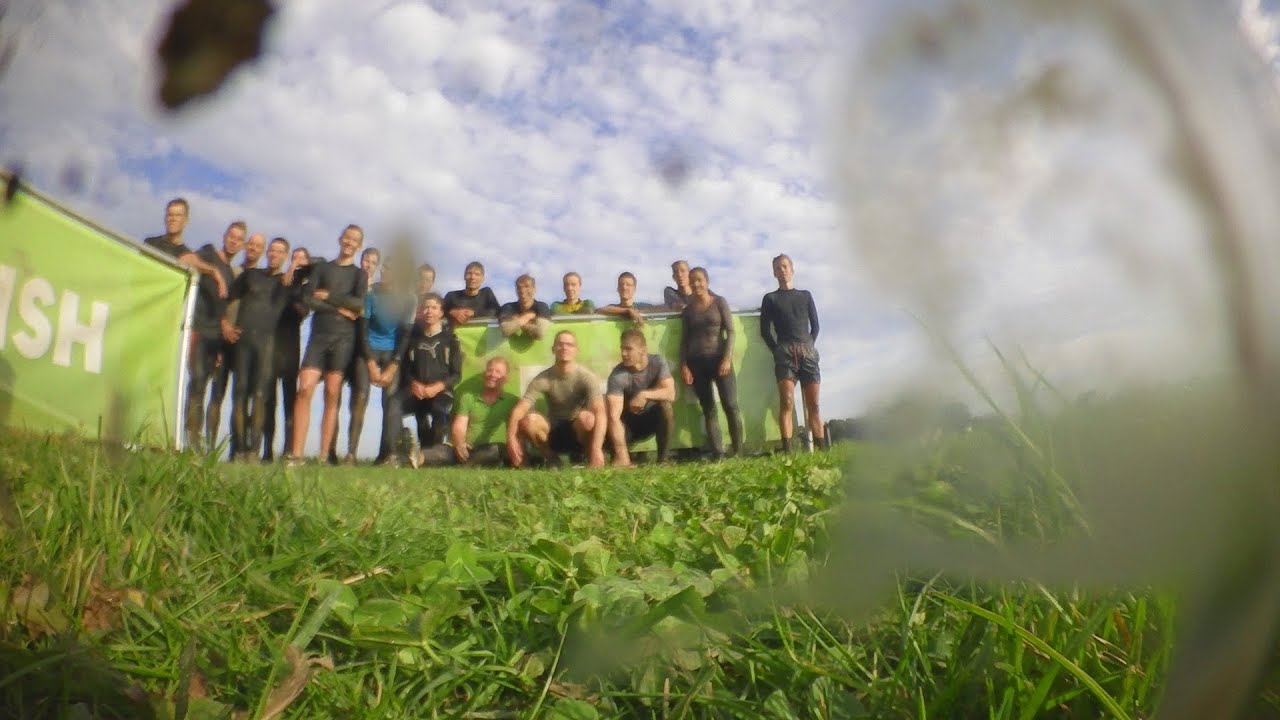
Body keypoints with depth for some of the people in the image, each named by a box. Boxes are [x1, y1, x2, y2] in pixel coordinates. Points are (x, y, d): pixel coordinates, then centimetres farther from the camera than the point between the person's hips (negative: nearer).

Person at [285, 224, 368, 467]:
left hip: (343, 338, -1)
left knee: (332, 395, -5)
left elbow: (358, 303, -4)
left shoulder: (359, 274, 14)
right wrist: (340, 309, -7)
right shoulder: (322, 268, 16)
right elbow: (308, 299, 1)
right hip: (318, 335, 1)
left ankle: (324, 456, -5)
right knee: (305, 389, -13)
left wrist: (327, 296, -4)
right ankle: (296, 454, -13)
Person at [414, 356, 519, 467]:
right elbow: (459, 427, 9)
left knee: (495, 450, -39)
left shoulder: (512, 401, 16)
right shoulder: (468, 398, 20)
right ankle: (419, 457, -63)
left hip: (493, 450, -1)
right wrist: (459, 444, -15)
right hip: (468, 449, 1)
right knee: (442, 450, -32)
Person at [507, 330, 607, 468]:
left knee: (586, 418, -36)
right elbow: (518, 409, -19)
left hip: (578, 432, -2)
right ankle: (553, 461, -4)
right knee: (528, 420, -28)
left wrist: (596, 449, -46)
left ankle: (591, 461, -10)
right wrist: (511, 438, -39)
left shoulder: (587, 377, -18)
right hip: (554, 433, 2)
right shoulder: (542, 379, -12)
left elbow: (600, 413, -31)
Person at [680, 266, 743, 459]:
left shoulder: (719, 302, 4)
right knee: (708, 410, 0)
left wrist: (727, 358, -13)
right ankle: (718, 455, -1)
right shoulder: (688, 309, 12)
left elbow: (730, 331, -2)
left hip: (719, 358, -3)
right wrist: (683, 365, -1)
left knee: (731, 406, -11)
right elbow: (684, 339, 11)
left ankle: (738, 453, -4)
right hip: (696, 362, 3)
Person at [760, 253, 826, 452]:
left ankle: (821, 448, -4)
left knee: (813, 403, -3)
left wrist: (809, 346, 7)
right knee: (787, 402, -17)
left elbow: (815, 325, 17)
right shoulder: (770, 298, 14)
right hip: (785, 353, -2)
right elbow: (765, 331, 7)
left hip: (808, 351, 2)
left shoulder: (805, 295, 20)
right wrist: (777, 351, 0)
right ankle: (787, 450, -24)